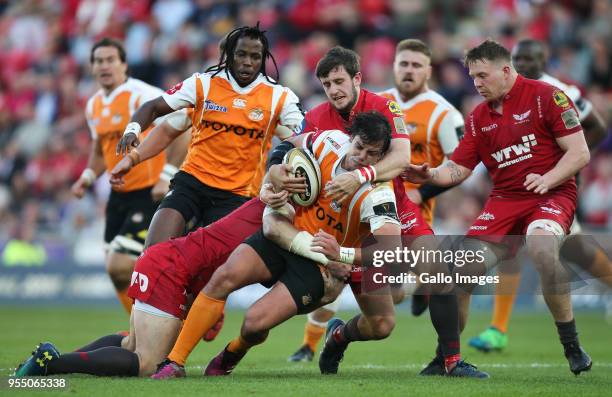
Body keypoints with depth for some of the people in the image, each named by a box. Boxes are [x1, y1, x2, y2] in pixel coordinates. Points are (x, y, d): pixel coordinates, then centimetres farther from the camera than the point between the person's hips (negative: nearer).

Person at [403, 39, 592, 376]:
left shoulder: (546, 96, -7)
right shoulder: (478, 118, 10)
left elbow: (580, 153, -10)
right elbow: (458, 169, 11)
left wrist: (546, 180, -23)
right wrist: (430, 175, -9)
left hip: (552, 194, -6)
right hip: (504, 199, 6)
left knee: (541, 247, -36)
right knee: (462, 269, -8)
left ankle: (572, 346, -22)